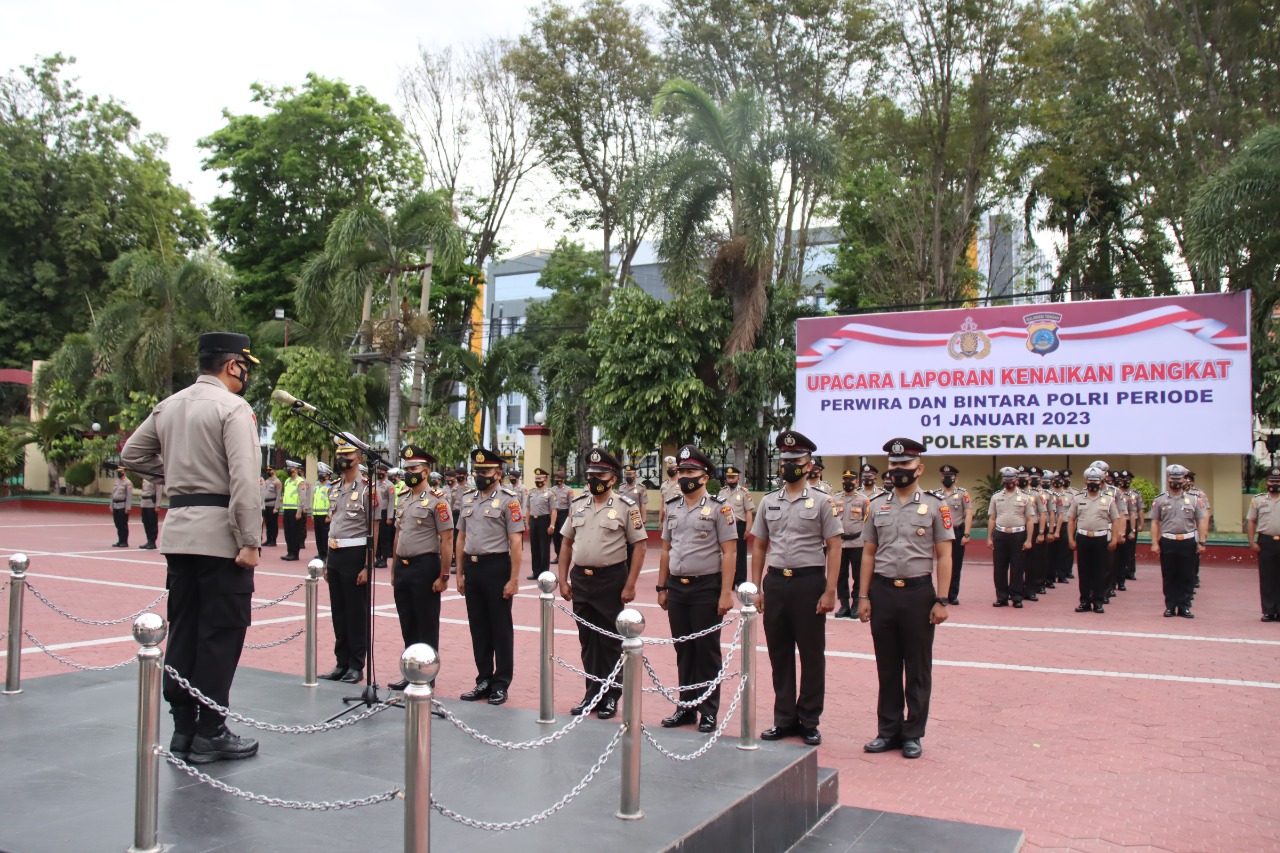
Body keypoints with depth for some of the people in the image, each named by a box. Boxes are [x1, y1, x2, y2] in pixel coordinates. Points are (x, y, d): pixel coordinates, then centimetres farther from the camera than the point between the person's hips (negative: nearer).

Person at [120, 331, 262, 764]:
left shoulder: (168, 406, 13)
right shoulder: (233, 408, -11)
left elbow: (131, 454, 23)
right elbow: (244, 479, -19)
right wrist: (249, 542, -17)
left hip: (178, 529, 8)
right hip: (220, 532, -7)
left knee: (183, 630, 12)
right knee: (221, 633, 0)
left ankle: (183, 729, 20)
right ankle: (210, 734, 5)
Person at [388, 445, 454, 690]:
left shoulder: (437, 500, -10)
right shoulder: (403, 501, 12)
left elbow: (447, 540, -12)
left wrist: (444, 576, -15)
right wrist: (394, 569, 17)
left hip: (425, 567, -7)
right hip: (402, 568, 7)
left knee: (427, 626, 2)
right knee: (407, 625, 13)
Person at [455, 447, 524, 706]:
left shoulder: (508, 499, -9)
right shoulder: (468, 499, 10)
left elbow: (516, 542, -12)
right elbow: (461, 538, 16)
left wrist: (514, 579, -15)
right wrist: (460, 573, 12)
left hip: (496, 568, -6)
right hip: (472, 568, 6)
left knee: (501, 627, 5)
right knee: (478, 626, 13)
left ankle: (501, 684, 15)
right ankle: (484, 680, 24)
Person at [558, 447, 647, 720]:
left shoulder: (626, 507, -6)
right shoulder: (577, 505, 8)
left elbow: (639, 546, -7)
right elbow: (567, 543, 13)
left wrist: (630, 585, -12)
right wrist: (563, 580, 8)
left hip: (610, 580, -5)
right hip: (580, 580, 5)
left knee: (610, 641, 5)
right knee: (587, 640, 13)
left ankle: (611, 696, 17)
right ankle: (592, 694, 24)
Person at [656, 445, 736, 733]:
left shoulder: (719, 508, -7)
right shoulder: (672, 509, 10)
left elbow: (729, 553, -10)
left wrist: (726, 593, -15)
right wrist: (662, 587, 13)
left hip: (706, 588, -5)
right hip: (677, 588, 5)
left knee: (707, 651, 3)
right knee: (683, 650, 12)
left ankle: (708, 711, 14)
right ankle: (686, 706, 23)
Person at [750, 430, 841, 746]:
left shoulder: (822, 502, -2)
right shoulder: (768, 502, 9)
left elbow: (833, 548, -4)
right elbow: (758, 547, 12)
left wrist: (830, 592, -11)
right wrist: (756, 588, 6)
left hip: (809, 582, -4)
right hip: (775, 582, 4)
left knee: (811, 655, 6)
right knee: (779, 653, 11)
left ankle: (809, 721, 19)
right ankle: (784, 719, 23)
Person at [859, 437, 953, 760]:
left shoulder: (935, 506, -1)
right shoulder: (877, 506, 7)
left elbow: (944, 556, -3)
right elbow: (869, 553, 9)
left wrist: (941, 601, -9)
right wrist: (864, 596, 3)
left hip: (918, 592, -3)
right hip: (883, 592, 3)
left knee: (917, 669, 7)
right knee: (887, 667, 11)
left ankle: (913, 735, 19)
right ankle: (888, 731, 22)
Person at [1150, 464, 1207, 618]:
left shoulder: (1193, 500, 7)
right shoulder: (1160, 500, 6)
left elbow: (1202, 520, 6)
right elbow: (1154, 523, 4)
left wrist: (1201, 542, -2)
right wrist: (1154, 543, -3)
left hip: (1188, 542, 1)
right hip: (1167, 542, 0)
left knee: (1187, 577, 4)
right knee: (1169, 577, 5)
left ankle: (1184, 607, 12)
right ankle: (1170, 607, 12)